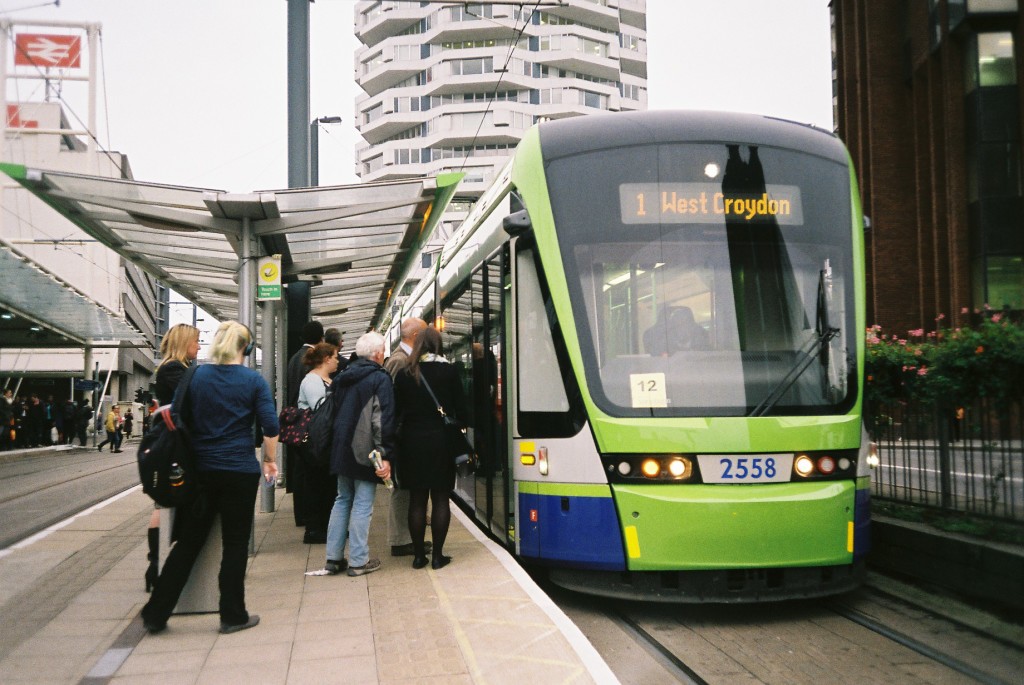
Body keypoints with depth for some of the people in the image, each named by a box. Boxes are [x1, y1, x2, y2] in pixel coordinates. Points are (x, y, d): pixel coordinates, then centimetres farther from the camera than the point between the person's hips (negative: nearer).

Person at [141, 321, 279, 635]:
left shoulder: (196, 376, 2)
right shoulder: (253, 380, -5)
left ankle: (156, 613, 14)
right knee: (235, 543, 7)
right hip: (240, 471, -3)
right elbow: (270, 426, -9)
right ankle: (232, 615, 13)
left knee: (188, 541, 11)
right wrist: (270, 460, 5)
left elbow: (181, 420, 6)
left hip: (200, 468, 3)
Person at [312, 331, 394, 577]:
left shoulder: (342, 377, 11)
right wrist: (385, 456, -17)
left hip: (341, 448, 7)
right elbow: (384, 419, -17)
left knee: (342, 501, 14)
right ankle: (358, 561, 2)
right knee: (362, 505, -1)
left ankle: (333, 558, 16)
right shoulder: (380, 379, -11)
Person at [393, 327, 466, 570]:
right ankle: (437, 555, 4)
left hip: (412, 442, 1)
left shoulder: (404, 374, 1)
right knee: (440, 499, 4)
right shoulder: (448, 371, -3)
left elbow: (397, 410, 3)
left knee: (417, 500, 7)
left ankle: (418, 554, 10)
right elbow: (460, 408, -2)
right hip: (441, 441, -1)